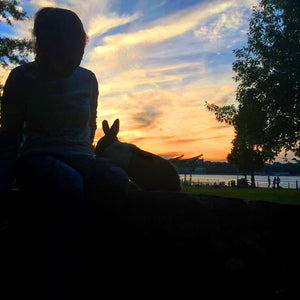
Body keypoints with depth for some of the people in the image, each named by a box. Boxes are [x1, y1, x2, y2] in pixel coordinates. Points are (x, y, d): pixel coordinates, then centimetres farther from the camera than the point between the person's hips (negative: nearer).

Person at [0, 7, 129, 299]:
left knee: (116, 179, -32)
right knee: (68, 182, -39)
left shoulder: (87, 79, 11)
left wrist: (86, 160, 14)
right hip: (37, 159, -2)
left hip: (80, 160, 3)